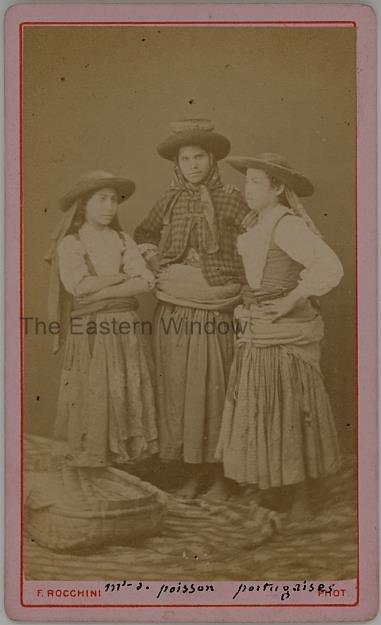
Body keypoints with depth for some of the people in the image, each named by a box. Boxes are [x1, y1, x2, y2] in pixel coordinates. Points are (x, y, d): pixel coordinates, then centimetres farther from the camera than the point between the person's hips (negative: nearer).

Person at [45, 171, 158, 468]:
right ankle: (91, 458, 9)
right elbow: (78, 286, -14)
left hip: (126, 329, 3)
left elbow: (146, 282, -2)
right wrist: (122, 276, -6)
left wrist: (100, 291, -12)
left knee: (127, 397, 3)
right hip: (89, 332, -3)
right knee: (92, 399, -3)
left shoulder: (123, 241, 11)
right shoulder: (69, 244, 2)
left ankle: (123, 453, 13)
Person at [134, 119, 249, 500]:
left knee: (215, 389, 1)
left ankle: (218, 474, 14)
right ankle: (192, 473, 18)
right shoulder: (169, 202, 9)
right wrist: (154, 261, 5)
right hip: (174, 311, 3)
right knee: (179, 389, 6)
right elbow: (143, 235, 23)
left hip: (215, 312, -3)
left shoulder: (230, 200, 1)